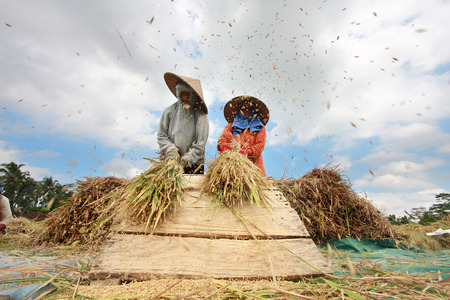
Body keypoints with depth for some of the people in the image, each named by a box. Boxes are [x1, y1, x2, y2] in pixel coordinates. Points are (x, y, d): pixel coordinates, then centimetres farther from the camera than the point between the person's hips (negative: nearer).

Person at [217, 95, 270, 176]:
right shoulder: (231, 126, 21)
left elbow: (260, 145, 5)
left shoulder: (260, 127, 17)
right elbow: (223, 138, 6)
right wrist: (223, 145, -19)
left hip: (253, 164, 0)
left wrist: (248, 152, -15)